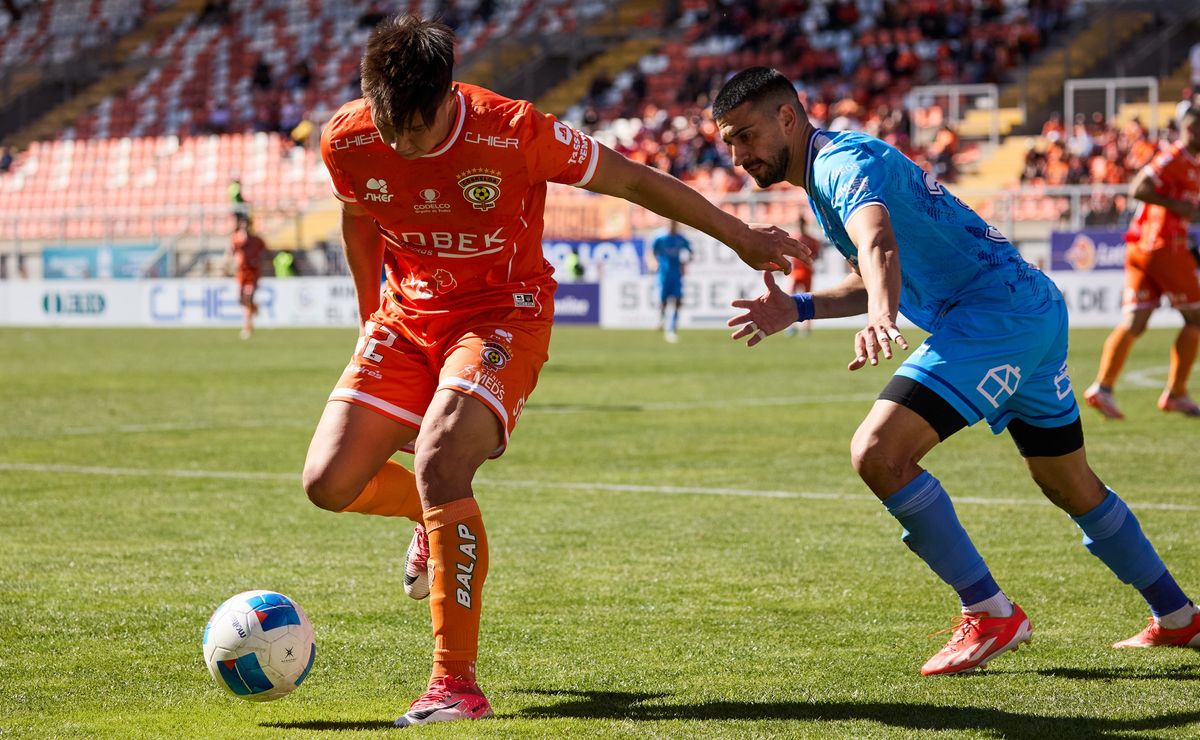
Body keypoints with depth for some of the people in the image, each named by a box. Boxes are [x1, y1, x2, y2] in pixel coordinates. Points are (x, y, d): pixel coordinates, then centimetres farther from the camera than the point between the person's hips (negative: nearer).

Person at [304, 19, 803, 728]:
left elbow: (635, 181, -10)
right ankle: (438, 518, 30)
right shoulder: (346, 141, -13)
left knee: (438, 464, -28)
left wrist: (742, 237, -2)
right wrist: (371, 318, 22)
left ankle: (457, 683, -20)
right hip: (406, 315, 5)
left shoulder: (516, 132, -23)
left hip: (502, 314, -5)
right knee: (329, 482, -7)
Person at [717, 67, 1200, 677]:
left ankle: (989, 615, -14)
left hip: (997, 307, -11)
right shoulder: (826, 174, 18)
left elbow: (880, 245, -36)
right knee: (1070, 485, 24)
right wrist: (797, 308, 13)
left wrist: (880, 316, -55)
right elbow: (873, 280, 27)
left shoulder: (844, 160, -14)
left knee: (879, 453, -21)